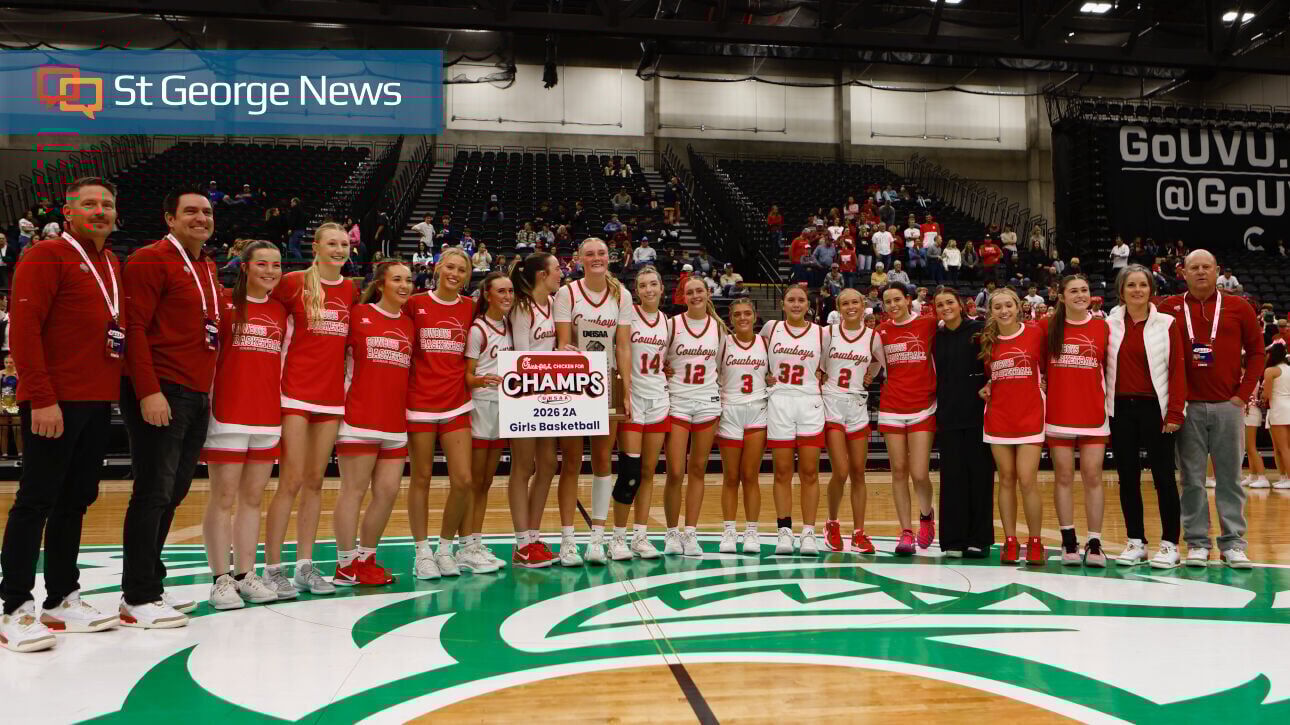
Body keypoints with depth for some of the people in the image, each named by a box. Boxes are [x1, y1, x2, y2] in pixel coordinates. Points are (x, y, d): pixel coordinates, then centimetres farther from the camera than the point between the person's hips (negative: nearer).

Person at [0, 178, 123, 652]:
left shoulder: (112, 263, 17)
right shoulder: (46, 256, -6)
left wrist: (114, 387, 12)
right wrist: (41, 398, -18)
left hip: (98, 403, 8)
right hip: (53, 404, -8)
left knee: (76, 501, 13)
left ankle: (62, 599, 23)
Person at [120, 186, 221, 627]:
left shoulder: (208, 268, 18)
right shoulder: (152, 260, -7)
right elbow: (134, 329, -14)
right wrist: (149, 391, -20)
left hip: (197, 396, 9)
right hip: (160, 395, -8)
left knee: (173, 492, 13)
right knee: (154, 493, -5)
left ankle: (149, 585, 24)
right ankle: (137, 599, 3)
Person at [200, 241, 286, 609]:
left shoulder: (282, 311, 11)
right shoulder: (225, 305, -3)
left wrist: (283, 406, 11)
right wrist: (205, 401, -8)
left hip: (268, 416, 5)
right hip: (228, 414, -5)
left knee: (253, 498, 10)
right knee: (223, 499, 0)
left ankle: (245, 574, 17)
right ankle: (221, 579, 6)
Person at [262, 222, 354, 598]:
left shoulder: (351, 291, 11)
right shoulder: (293, 282, -4)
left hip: (332, 394, 5)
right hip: (296, 391, -5)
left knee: (315, 482, 8)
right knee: (291, 481, -7)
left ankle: (305, 565, 15)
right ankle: (272, 568, 2)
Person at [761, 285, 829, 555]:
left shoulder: (821, 333, 6)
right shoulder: (771, 328, 6)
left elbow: (825, 368, 17)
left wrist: (818, 378, 1)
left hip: (810, 404, 0)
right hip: (778, 403, 0)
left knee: (809, 472, -1)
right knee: (782, 472, 2)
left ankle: (808, 533, 5)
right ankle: (784, 532, 8)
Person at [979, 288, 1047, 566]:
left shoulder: (1034, 332, -4)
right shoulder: (988, 340, 6)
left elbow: (1046, 367, 3)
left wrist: (1041, 385, -9)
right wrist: (986, 387, 1)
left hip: (1030, 417, -3)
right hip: (998, 417, 3)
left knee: (1027, 481, -7)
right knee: (1006, 480, 7)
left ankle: (1035, 543, 8)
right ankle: (1010, 542, 14)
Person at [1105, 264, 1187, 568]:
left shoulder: (1167, 324, 0)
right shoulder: (1109, 324, 5)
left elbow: (1178, 370, -3)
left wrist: (1175, 413, -10)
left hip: (1154, 407, -2)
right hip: (1121, 409, 2)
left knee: (1163, 476, 2)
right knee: (1128, 477, 7)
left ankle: (1170, 544, 11)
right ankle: (1135, 542, 16)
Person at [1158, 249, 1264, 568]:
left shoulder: (1238, 308, 5)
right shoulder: (1170, 308, 3)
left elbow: (1256, 351, 8)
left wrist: (1244, 392, 0)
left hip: (1227, 406, 0)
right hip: (1188, 407, 0)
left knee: (1229, 477, 5)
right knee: (1192, 478, 3)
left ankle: (1233, 543, 12)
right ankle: (1197, 542, 11)